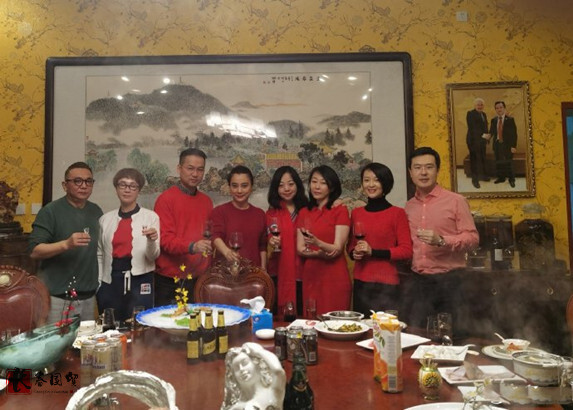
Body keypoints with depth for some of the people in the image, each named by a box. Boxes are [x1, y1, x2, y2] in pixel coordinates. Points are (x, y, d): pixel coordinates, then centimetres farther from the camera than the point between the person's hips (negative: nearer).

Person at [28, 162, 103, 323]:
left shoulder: (96, 211, 8)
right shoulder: (50, 211, -8)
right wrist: (66, 244, -28)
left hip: (88, 296, 5)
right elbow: (34, 251, -13)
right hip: (57, 297, -5)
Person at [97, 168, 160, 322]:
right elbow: (99, 254, 14)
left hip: (139, 281, -3)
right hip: (110, 282, 3)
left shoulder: (150, 216, -4)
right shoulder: (106, 219, 7)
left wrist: (151, 241, -25)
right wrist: (97, 282, 9)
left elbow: (153, 256, -5)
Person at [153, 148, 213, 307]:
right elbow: (165, 239, -11)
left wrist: (210, 270, 5)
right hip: (170, 281, -4)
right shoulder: (166, 198, -5)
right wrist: (192, 247, -27)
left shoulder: (206, 201, 10)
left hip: (199, 279, 4)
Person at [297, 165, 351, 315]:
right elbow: (300, 249, 3)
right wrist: (318, 253, -15)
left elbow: (337, 248, -11)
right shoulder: (303, 212, 9)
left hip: (334, 278, -3)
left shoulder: (340, 211, -4)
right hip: (310, 276, 4)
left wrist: (317, 242, -29)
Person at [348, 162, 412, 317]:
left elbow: (406, 250, -6)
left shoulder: (397, 213, -5)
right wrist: (354, 252, -3)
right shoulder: (356, 213, 8)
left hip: (387, 285, -4)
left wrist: (373, 252, -15)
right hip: (360, 283, 4)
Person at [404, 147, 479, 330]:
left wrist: (441, 240, -20)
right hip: (418, 282, 4)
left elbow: (472, 238, -6)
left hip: (449, 281, -3)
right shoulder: (409, 206, 10)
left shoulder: (456, 201, -3)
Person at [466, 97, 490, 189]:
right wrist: (482, 135, -23)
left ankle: (483, 175, 25)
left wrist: (486, 138, 11)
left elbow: (485, 127, 19)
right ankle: (475, 179, 3)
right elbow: (472, 128, -17)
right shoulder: (470, 114, -8)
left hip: (482, 140, 7)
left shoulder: (484, 114, 17)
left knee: (482, 159, 12)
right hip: (474, 140, -7)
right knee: (475, 160, -3)